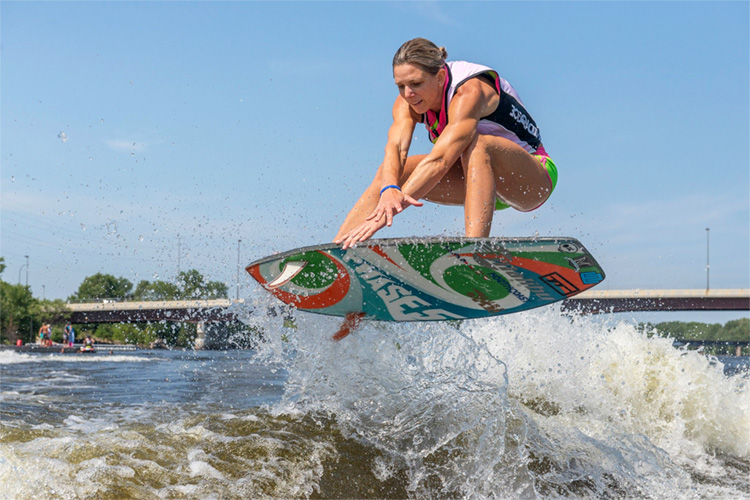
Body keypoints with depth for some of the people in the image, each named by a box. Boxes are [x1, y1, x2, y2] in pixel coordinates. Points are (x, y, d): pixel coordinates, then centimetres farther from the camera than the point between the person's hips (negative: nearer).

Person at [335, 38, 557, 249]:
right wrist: (389, 190, -50)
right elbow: (395, 147, -28)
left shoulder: (468, 92, -30)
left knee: (478, 144, -38)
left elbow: (439, 160, -42)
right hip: (478, 177, 7)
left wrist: (386, 212, -51)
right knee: (388, 172, -10)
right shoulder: (409, 101, -10)